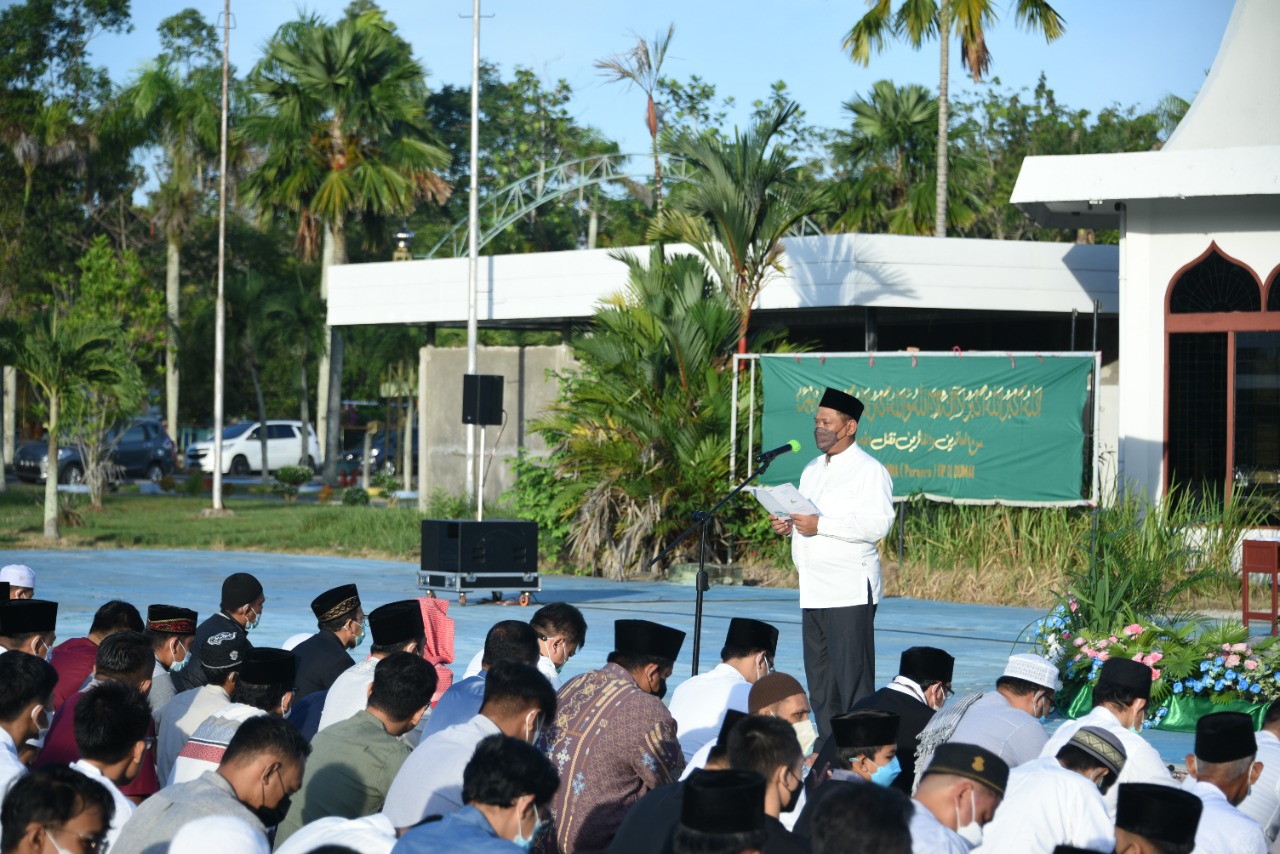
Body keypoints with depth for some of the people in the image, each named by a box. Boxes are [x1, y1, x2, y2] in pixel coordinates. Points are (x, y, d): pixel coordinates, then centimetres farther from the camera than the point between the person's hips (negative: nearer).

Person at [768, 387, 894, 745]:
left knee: (852, 679, -9)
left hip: (850, 593, -9)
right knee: (819, 681, 10)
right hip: (813, 591, 9)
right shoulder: (812, 471, 21)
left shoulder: (869, 471, -6)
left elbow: (877, 524, -18)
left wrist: (820, 525, -22)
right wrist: (787, 525, 7)